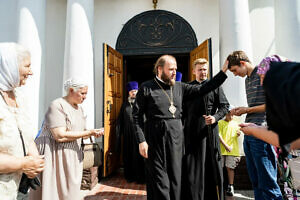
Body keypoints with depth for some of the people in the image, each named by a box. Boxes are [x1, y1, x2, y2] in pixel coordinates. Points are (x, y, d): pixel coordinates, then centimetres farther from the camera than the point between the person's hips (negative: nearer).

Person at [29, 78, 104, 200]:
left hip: (73, 155, 8)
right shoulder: (57, 105, -15)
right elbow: (60, 136, -24)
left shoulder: (79, 108, 9)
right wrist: (89, 132, -20)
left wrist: (94, 133, -4)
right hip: (56, 155, -7)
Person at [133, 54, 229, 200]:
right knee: (159, 178, 3)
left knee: (175, 177, 11)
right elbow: (137, 115, -4)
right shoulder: (146, 88, -2)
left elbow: (202, 90, 8)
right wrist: (141, 141, -12)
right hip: (155, 138, -4)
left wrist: (223, 71, 3)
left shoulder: (179, 87, 10)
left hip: (176, 137, 4)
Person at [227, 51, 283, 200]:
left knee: (267, 181, -2)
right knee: (255, 180, 13)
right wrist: (241, 110, 9)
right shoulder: (247, 80, 20)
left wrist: (247, 110, -9)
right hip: (249, 133, 8)